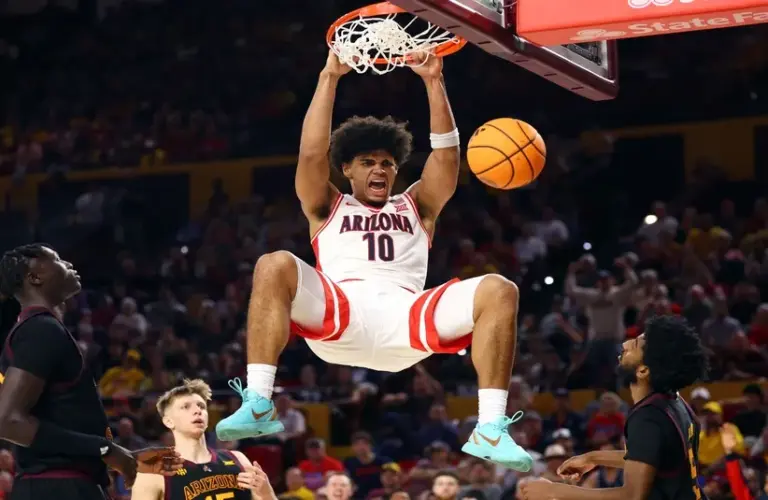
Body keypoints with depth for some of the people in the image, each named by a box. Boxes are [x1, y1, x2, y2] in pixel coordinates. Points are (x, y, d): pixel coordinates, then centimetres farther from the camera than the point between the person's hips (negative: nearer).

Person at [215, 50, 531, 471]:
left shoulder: (416, 207, 33)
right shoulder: (328, 209, 30)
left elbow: (446, 154, 19)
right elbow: (311, 154, 12)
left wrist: (433, 81, 9)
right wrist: (329, 78, 9)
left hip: (404, 315, 1)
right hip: (337, 314, -1)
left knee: (498, 291, -22)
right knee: (275, 267, -31)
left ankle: (490, 430, -29)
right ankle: (257, 406, -38)